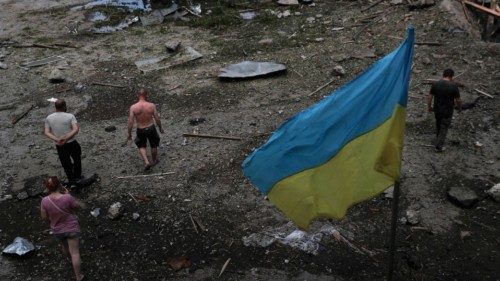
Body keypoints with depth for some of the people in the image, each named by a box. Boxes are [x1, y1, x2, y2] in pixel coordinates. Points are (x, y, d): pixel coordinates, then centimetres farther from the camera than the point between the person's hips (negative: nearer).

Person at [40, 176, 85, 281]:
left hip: (57, 231, 4)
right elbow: (81, 206, -13)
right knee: (74, 252, 6)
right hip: (72, 228, -3)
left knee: (65, 247, 31)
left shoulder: (45, 201, -21)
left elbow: (44, 217, -10)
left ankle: (73, 262, 56)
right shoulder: (67, 198, -29)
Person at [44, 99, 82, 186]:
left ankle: (72, 182, 28)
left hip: (59, 146, 3)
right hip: (72, 144, -3)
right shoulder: (70, 116, -12)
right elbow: (76, 129, -26)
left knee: (66, 164, 18)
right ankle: (77, 177, 33)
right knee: (77, 159, 24)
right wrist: (66, 138, -29)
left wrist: (57, 139, -21)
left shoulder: (49, 118, 0)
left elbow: (46, 132, -9)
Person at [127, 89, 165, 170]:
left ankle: (146, 162, 10)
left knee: (141, 146, 24)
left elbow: (130, 122, -13)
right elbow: (157, 119, -6)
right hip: (151, 128, 0)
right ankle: (153, 161, 43)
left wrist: (129, 133, 0)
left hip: (140, 130, 0)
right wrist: (160, 127, 12)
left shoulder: (133, 107, -17)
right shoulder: (151, 106, -17)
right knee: (154, 145, 25)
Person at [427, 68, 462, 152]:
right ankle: (439, 146, 11)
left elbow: (429, 97, -3)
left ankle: (438, 141, 40)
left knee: (438, 125, 24)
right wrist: (459, 107, 8)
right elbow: (458, 100, -12)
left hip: (437, 109, 4)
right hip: (447, 111, -3)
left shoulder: (435, 84, -8)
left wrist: (429, 107, 12)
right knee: (444, 128, 9)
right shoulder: (453, 86, -17)